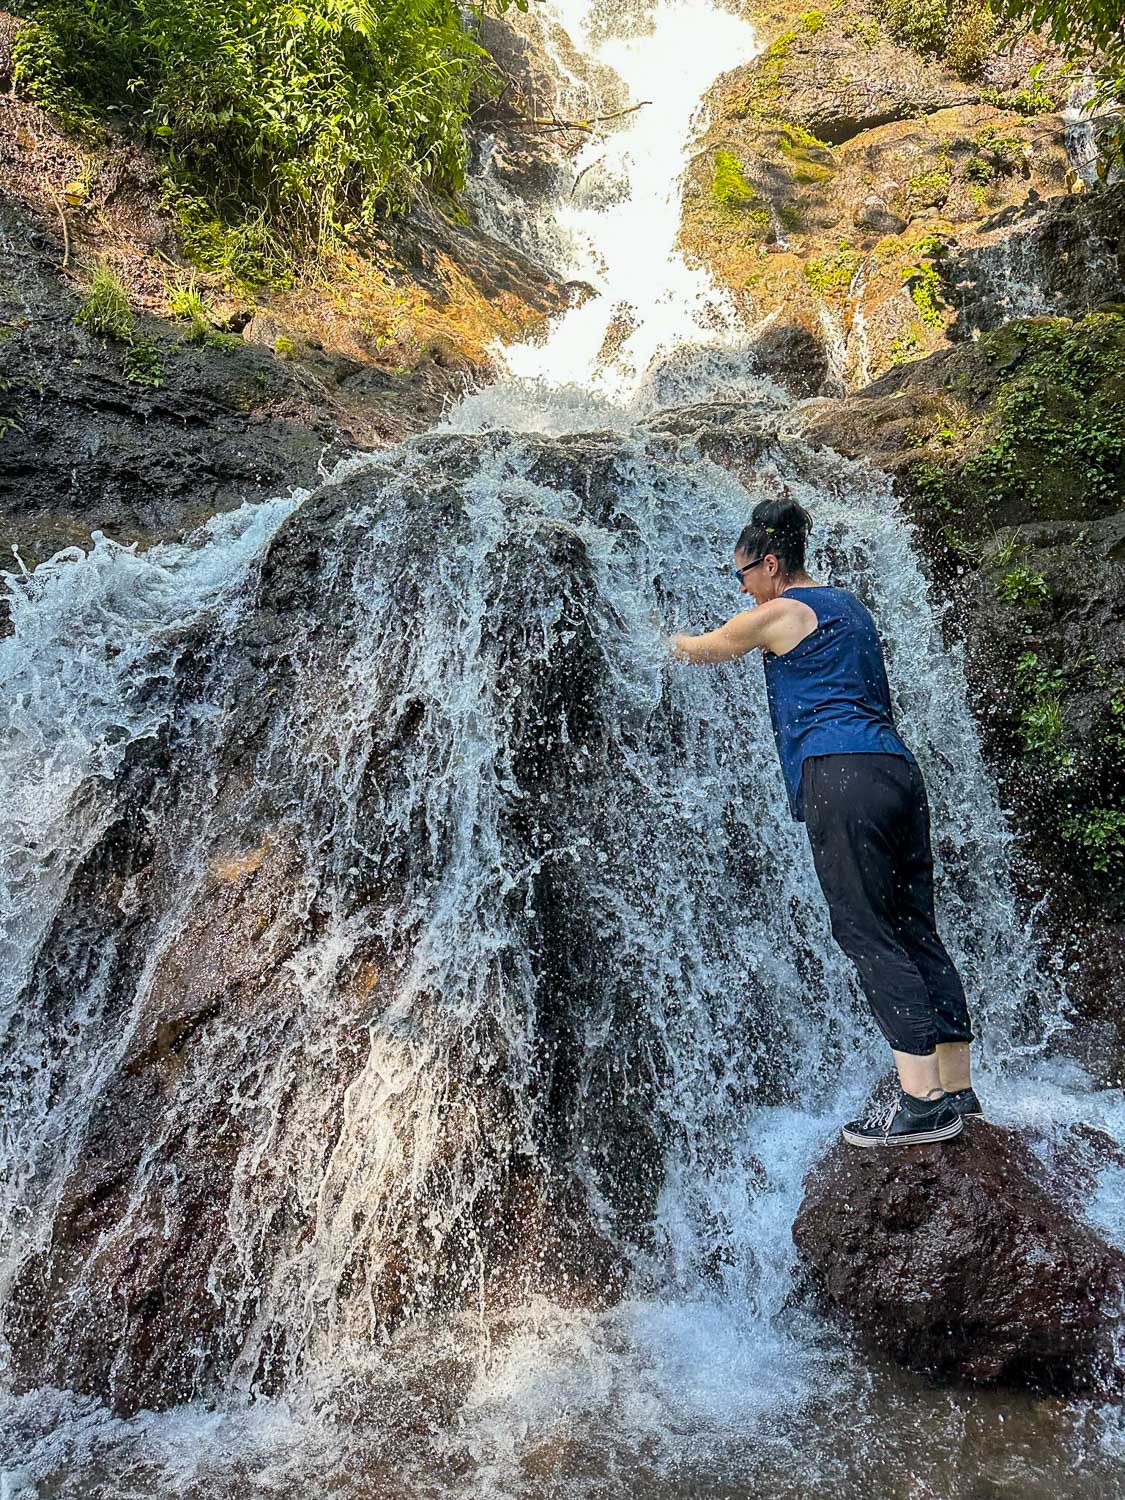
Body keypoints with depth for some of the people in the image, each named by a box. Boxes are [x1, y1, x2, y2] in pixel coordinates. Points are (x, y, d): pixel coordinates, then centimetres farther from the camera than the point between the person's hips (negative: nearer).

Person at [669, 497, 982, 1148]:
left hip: (842, 776, -8)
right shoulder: (848, 605, 25)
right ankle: (958, 1091, 12)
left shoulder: (780, 613, 2)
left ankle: (923, 1103, -12)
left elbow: (699, 649, 16)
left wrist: (661, 637, 38)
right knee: (917, 932, 8)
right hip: (900, 771, 9)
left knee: (868, 936, -9)